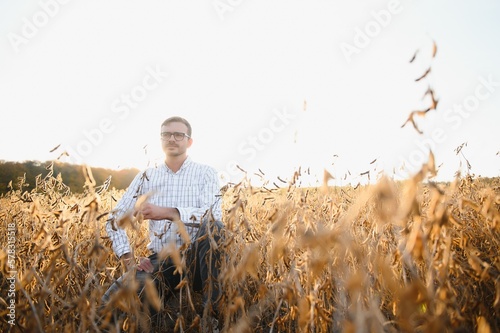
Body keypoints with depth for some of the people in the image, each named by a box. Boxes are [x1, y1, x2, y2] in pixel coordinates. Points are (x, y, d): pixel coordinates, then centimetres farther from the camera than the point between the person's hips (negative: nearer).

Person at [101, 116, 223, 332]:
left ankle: (211, 313, -23)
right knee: (111, 302, -24)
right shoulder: (146, 177, 9)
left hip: (197, 259, -1)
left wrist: (167, 212, -29)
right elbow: (115, 219, 7)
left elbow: (213, 215, -17)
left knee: (213, 226, -35)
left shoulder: (205, 173, 1)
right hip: (161, 262, 2)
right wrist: (127, 258, -7)